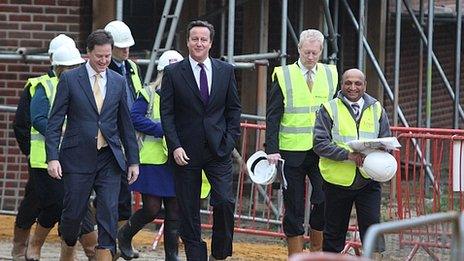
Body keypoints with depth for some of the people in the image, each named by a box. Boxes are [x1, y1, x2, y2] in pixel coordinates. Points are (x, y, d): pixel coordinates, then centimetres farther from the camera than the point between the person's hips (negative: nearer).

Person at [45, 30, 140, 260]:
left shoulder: (118, 82, 8)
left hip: (109, 158, 2)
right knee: (73, 213, 3)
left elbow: (126, 124, 13)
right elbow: (55, 122, -3)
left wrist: (133, 160, 10)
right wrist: (52, 157, -12)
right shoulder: (69, 79, -2)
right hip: (78, 158, -2)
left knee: (109, 213, -6)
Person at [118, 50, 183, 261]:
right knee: (152, 209, -5)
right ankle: (125, 235, 20)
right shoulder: (149, 94, -1)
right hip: (152, 160, -4)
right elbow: (136, 117, -12)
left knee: (175, 211, 3)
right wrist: (164, 131, -17)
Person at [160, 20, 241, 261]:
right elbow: (166, 113, -2)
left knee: (225, 201, -12)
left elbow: (234, 109, 12)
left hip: (219, 150, 1)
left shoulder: (226, 71, 7)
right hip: (186, 151, -1)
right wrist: (175, 146, -11)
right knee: (189, 211, 2)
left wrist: (230, 139, 0)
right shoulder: (173, 73, 0)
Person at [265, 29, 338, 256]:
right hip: (292, 151, -2)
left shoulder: (330, 75, 9)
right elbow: (273, 116, -2)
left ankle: (316, 250, 9)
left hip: (322, 152, 2)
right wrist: (272, 149, -12)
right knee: (294, 208, 3)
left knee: (324, 202, -9)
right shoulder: (284, 76, 0)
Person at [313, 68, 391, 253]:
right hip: (338, 181, -1)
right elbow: (320, 144, -9)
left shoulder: (377, 110, 9)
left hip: (368, 182, 1)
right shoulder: (329, 109, -1)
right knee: (334, 232, 9)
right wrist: (347, 155, -22)